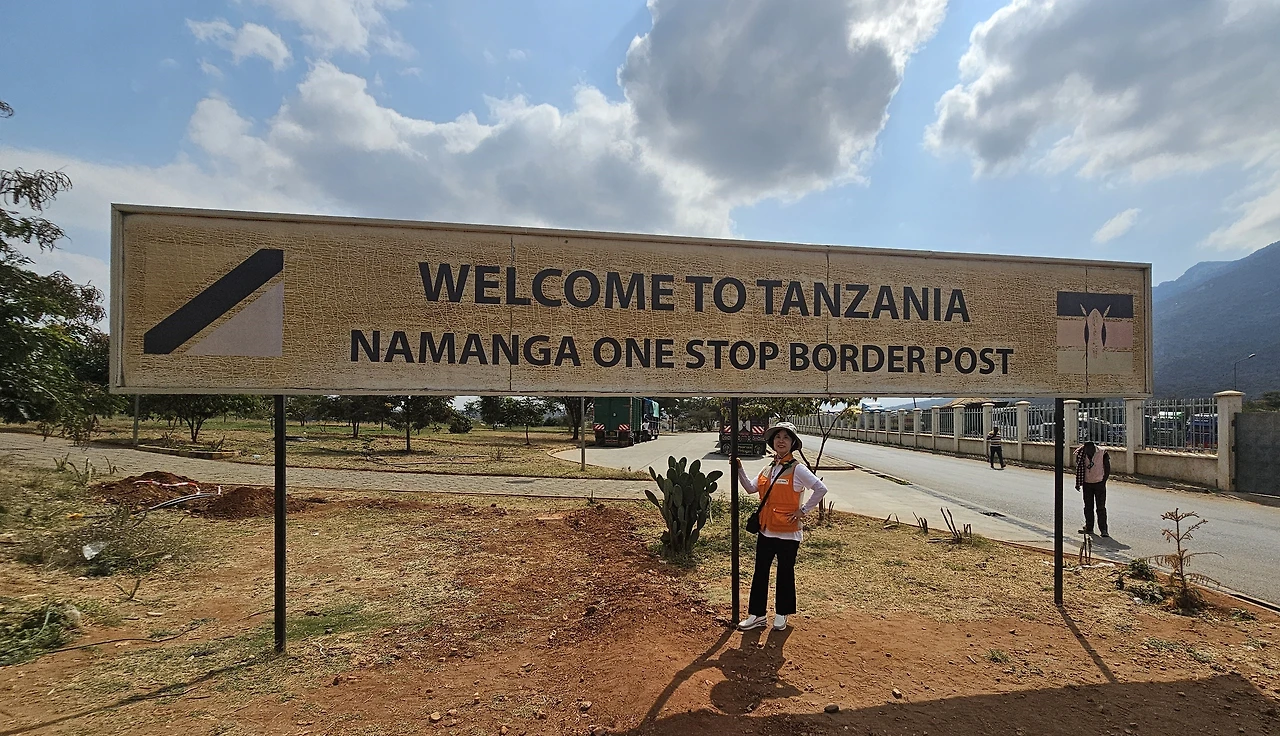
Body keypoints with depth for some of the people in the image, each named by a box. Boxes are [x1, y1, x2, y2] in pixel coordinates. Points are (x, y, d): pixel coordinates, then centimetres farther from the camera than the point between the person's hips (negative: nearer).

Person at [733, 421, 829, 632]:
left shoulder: (797, 469, -11)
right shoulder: (769, 469, 8)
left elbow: (821, 489, -15)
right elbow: (751, 488, 13)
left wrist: (803, 510, -13)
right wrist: (739, 470, 2)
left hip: (788, 533, -6)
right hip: (766, 530, 6)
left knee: (785, 573, 10)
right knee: (760, 572, 11)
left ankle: (781, 614, 27)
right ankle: (756, 614, 21)